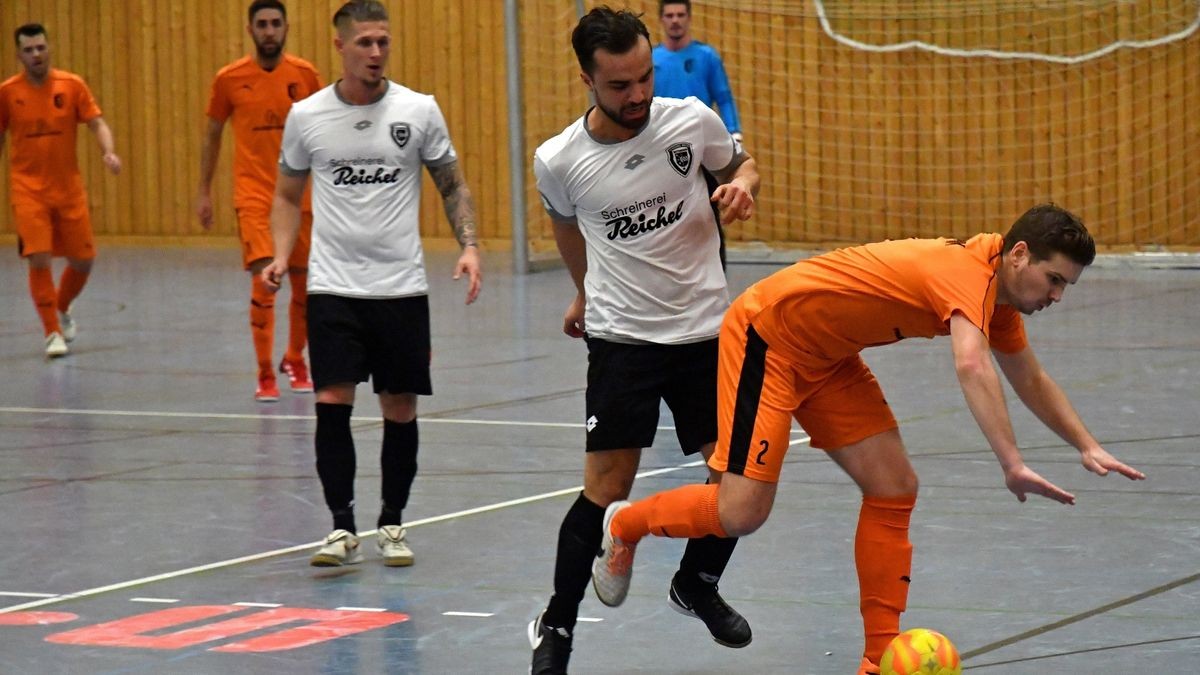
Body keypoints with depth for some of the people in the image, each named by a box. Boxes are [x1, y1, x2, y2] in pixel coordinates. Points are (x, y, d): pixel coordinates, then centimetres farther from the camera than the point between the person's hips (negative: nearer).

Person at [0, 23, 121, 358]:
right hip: (28, 188, -2)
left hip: (68, 187, 2)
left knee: (83, 260, 5)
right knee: (39, 260, -13)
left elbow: (97, 123, -4)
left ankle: (62, 309, 35)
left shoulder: (72, 85, -2)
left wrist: (108, 152, -23)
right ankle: (53, 333, -1)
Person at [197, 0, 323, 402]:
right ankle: (265, 376, -7)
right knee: (264, 280, -16)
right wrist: (203, 192, 8)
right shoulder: (229, 79, -2)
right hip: (253, 194, -2)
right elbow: (212, 134, 9)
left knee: (304, 284, 10)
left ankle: (295, 361, 34)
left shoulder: (305, 75, 1)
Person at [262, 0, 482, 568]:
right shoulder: (306, 116, 0)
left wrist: (469, 246, -7)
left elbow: (453, 186, 7)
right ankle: (342, 528, -3)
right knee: (332, 402, -11)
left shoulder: (419, 110, -1)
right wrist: (280, 257, -3)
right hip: (333, 286, 0)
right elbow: (288, 195, 12)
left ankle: (392, 524, 21)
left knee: (400, 409, 5)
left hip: (402, 286, 0)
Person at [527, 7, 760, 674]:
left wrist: (742, 184, -12)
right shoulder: (558, 161, -11)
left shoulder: (691, 120, -10)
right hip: (622, 337, -2)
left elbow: (741, 162, 12)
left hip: (707, 329, 2)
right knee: (606, 488, -7)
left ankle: (696, 586, 29)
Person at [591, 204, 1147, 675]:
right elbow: (972, 367, -46)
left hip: (825, 357, 10)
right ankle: (623, 524, 17)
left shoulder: (998, 293, 2)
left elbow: (1030, 380, 20)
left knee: (892, 491, -1)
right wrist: (1012, 464, -52)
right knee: (741, 513, -12)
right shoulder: (969, 270, -28)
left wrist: (1087, 447, 14)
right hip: (765, 333, -10)